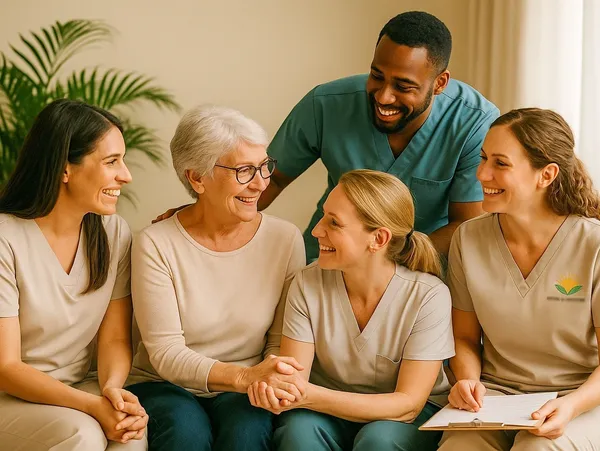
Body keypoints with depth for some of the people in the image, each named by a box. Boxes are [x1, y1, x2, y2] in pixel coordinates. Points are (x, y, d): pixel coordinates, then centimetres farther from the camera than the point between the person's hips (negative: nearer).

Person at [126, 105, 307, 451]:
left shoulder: (285, 240, -5)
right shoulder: (156, 246, -12)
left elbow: (282, 341, 0)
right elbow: (166, 354, -14)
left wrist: (268, 378, -23)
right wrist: (243, 376, -30)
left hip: (242, 394, 1)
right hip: (166, 387, -1)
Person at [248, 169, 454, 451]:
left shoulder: (428, 297, -19)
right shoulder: (309, 285, -11)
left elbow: (408, 404, -20)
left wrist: (310, 395, -33)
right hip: (326, 409, 2)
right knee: (299, 428, -31)